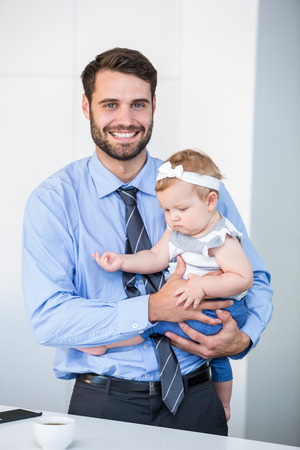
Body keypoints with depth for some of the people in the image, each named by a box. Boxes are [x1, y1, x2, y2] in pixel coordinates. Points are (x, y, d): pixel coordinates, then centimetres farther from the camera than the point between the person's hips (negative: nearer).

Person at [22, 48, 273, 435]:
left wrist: (243, 338, -10)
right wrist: (153, 309, -21)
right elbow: (47, 318, -13)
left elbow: (255, 280, 11)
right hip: (103, 401, -1)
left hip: (193, 400, 2)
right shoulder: (53, 201, -4)